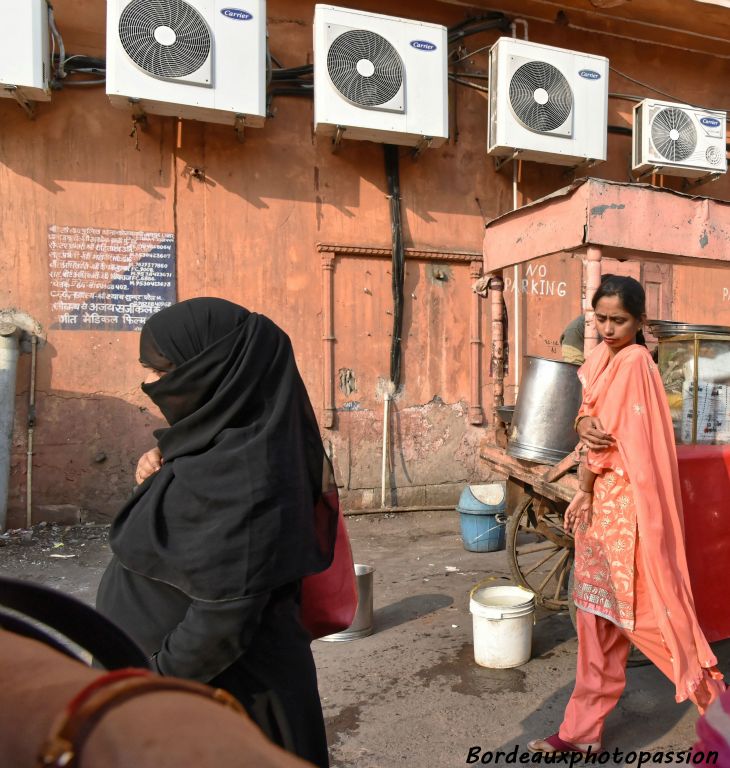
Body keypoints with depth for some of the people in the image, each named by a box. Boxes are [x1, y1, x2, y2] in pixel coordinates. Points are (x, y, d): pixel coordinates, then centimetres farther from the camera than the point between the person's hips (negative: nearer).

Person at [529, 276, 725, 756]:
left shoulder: (634, 361, -14)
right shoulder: (603, 357, 12)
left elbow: (611, 437, -16)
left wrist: (583, 492, -5)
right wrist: (584, 424, -16)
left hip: (625, 504, -9)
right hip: (599, 501, 9)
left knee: (637, 609, 3)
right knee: (597, 614, 12)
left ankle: (712, 695, 26)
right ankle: (583, 730, 24)